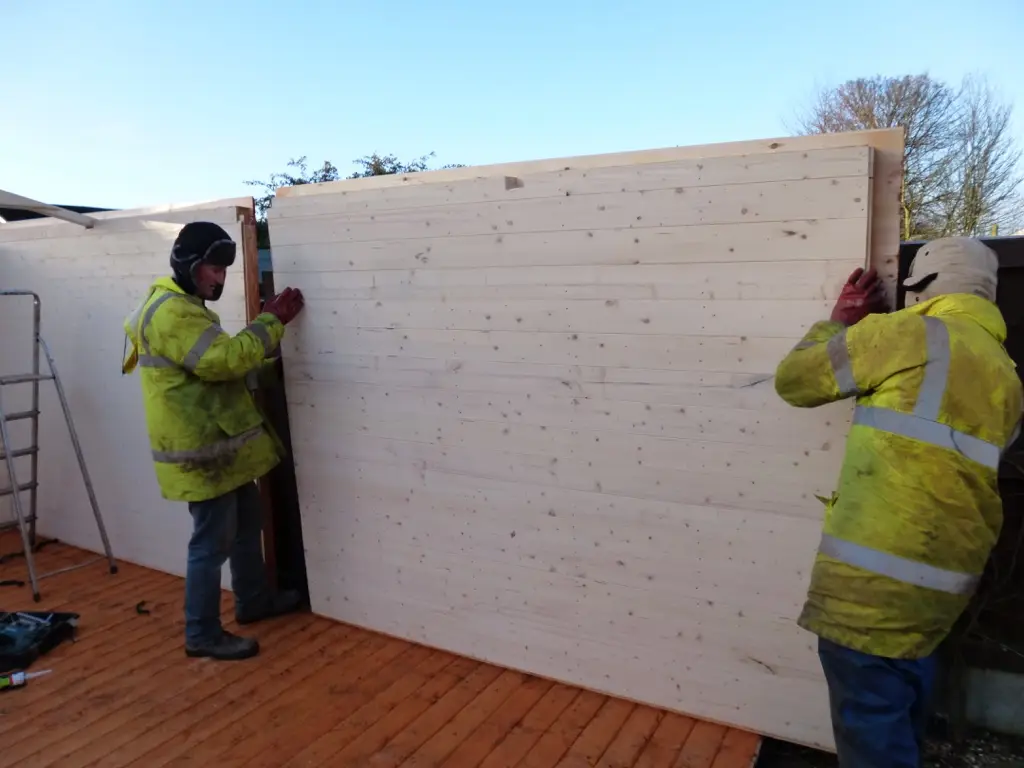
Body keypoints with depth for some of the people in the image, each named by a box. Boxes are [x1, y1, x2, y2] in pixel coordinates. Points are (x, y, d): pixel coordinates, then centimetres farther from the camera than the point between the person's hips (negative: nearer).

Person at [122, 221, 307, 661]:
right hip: (199, 451, -11)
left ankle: (254, 600, 38)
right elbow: (223, 359, -28)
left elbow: (219, 363, 17)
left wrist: (269, 328, 6)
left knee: (247, 523, 21)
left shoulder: (185, 306, 17)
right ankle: (202, 634, 15)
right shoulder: (171, 312, -20)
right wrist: (272, 321, -20)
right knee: (213, 541, 0)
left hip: (217, 444, 11)